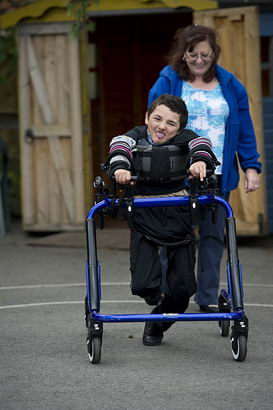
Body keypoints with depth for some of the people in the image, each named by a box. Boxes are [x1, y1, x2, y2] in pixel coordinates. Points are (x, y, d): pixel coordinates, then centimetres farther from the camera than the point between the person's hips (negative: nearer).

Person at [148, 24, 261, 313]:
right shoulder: (167, 83, 0)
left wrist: (251, 167, 3)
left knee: (213, 235, 4)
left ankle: (208, 297, 11)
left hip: (218, 175, 2)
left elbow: (244, 129, 10)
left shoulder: (229, 85, 8)